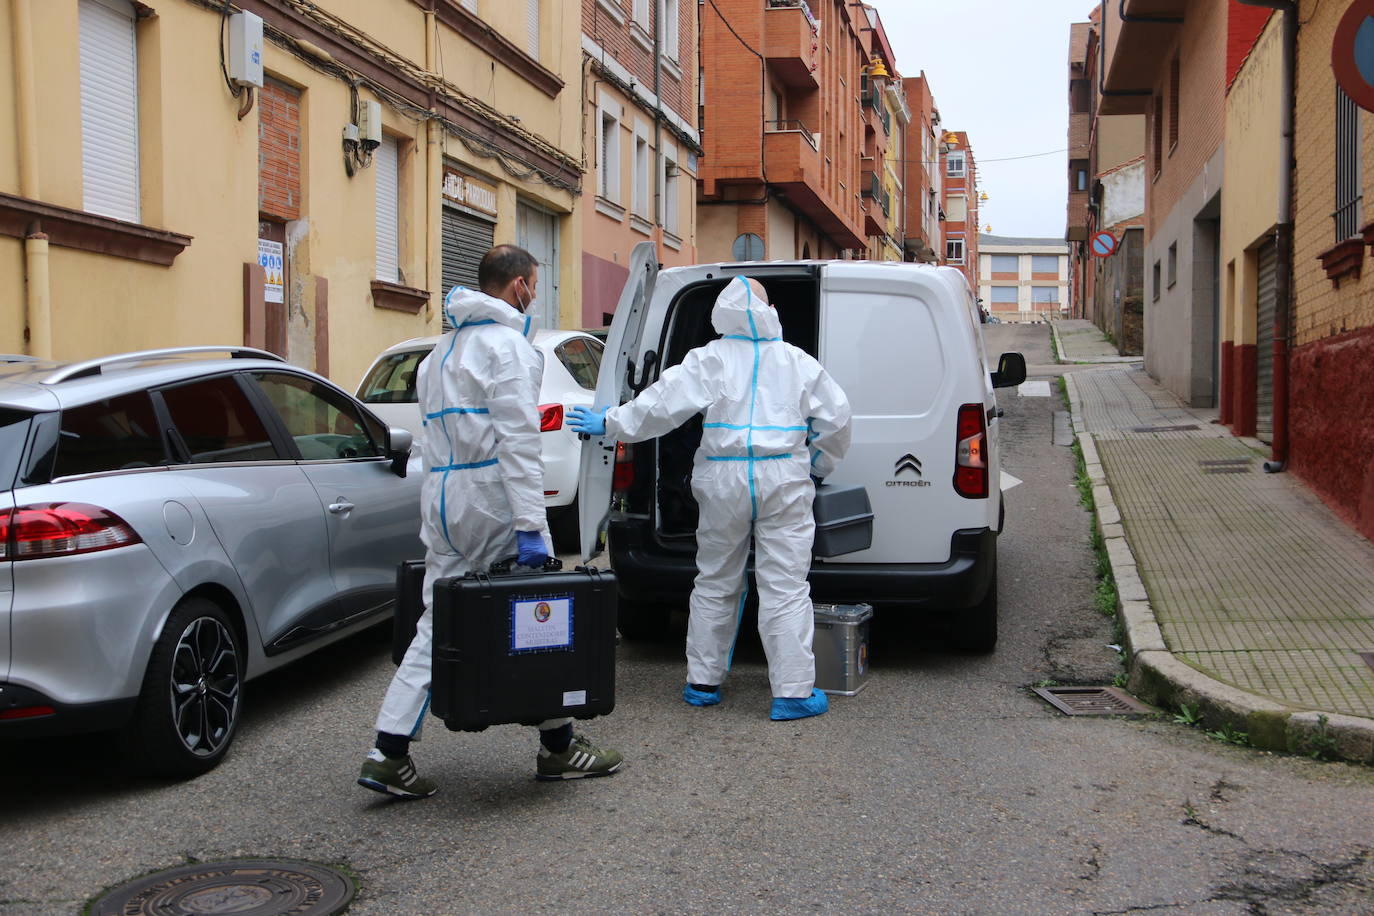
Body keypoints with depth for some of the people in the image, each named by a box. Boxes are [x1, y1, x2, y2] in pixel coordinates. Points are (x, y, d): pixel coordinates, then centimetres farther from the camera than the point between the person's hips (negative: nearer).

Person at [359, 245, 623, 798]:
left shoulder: (443, 349, 21)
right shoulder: (506, 343, -7)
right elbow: (518, 439, -16)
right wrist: (530, 525, -20)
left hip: (441, 498, 8)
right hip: (491, 496, -8)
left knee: (436, 625, 8)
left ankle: (388, 755, 3)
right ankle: (558, 748, 14)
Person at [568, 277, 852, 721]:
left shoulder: (709, 360, 1)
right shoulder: (797, 361, 7)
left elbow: (660, 403, -3)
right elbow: (836, 418, 12)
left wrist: (608, 423, 8)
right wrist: (817, 468, 26)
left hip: (724, 483, 0)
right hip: (783, 483, 0)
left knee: (715, 584, 13)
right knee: (785, 589, 0)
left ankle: (703, 682, 21)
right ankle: (793, 691, 0)